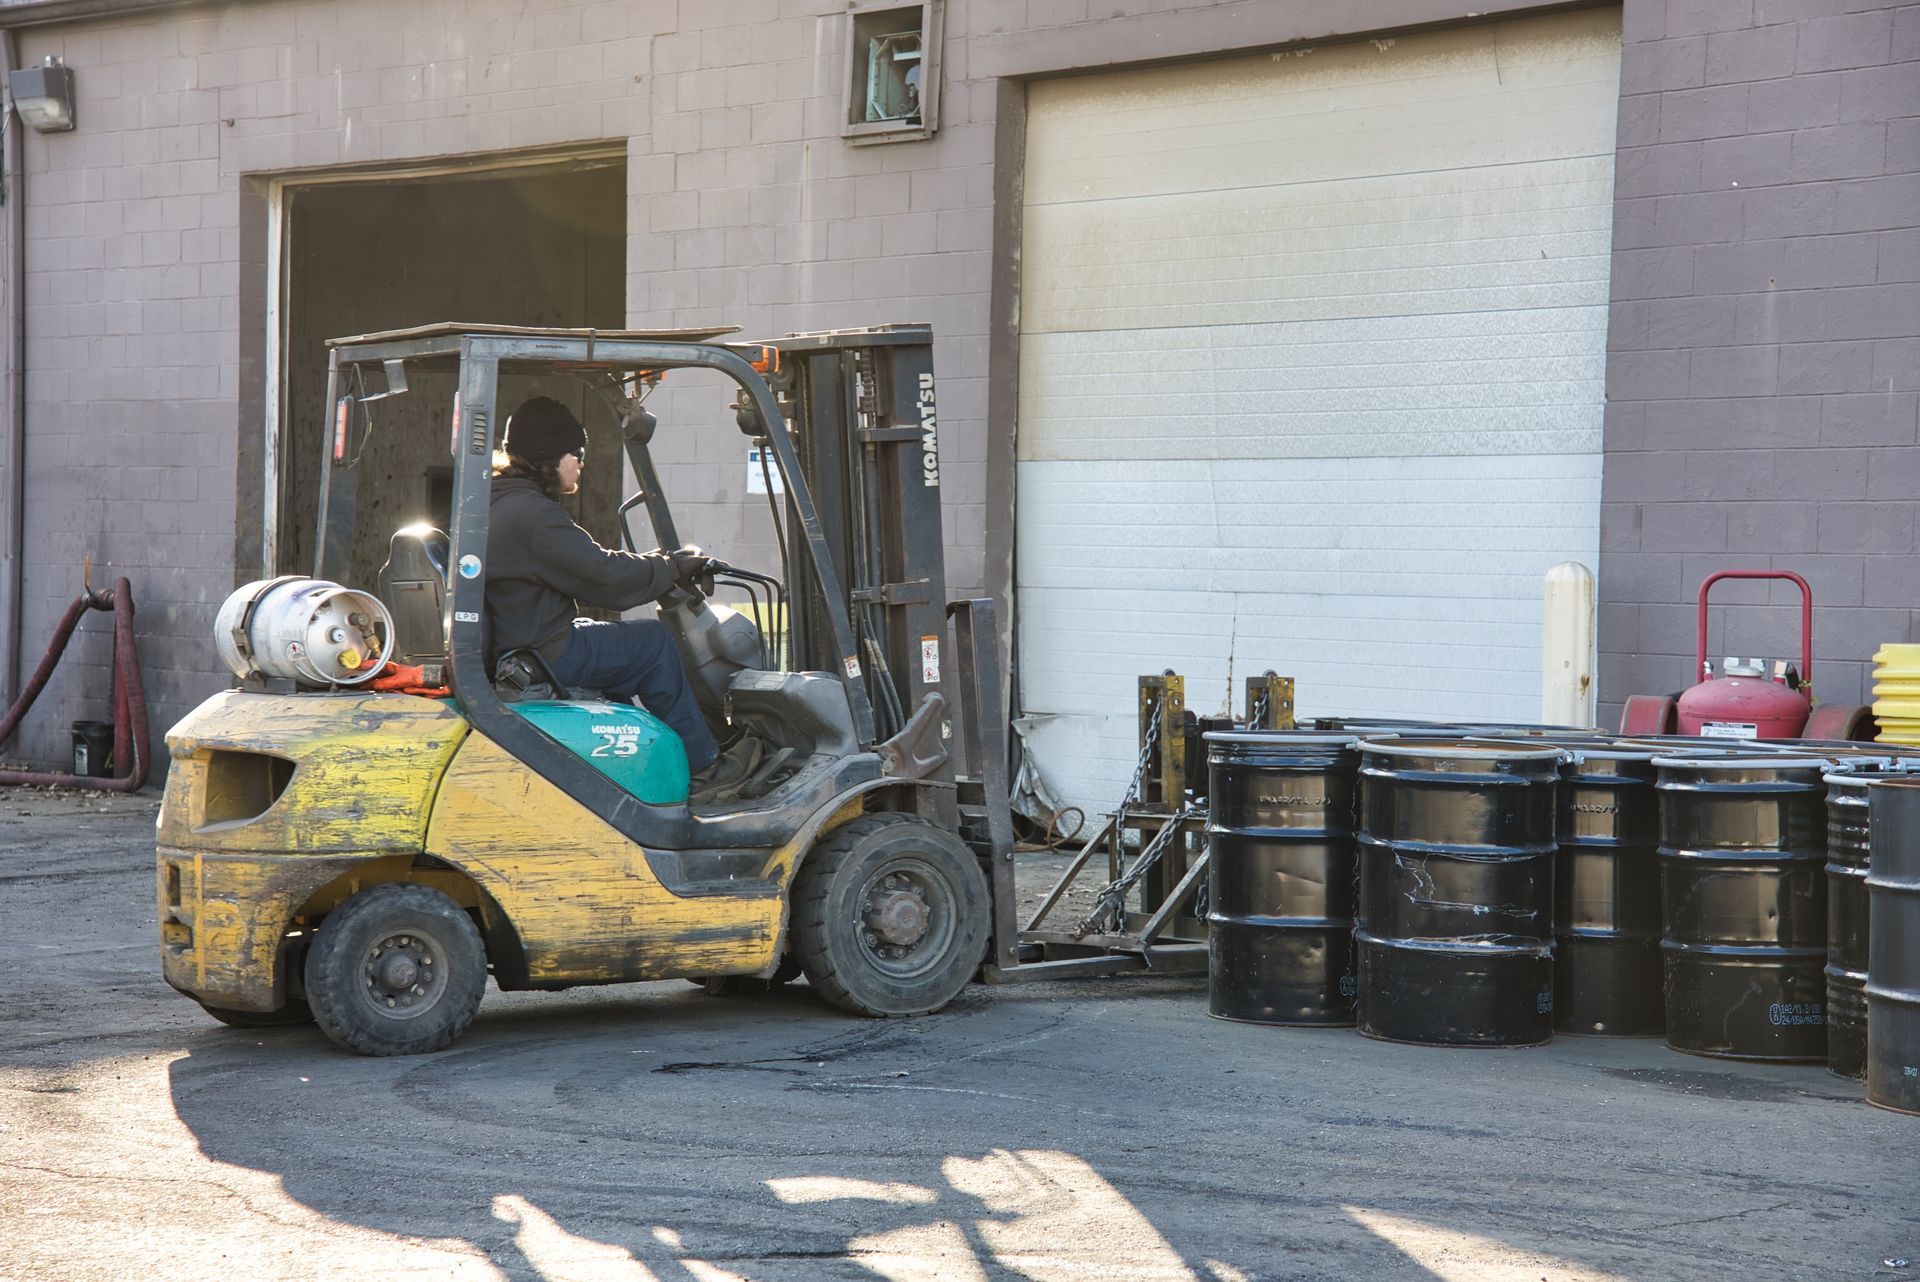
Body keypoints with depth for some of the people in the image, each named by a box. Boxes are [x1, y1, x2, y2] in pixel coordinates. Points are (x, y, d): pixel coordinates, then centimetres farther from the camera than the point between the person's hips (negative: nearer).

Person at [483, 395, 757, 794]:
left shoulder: (499, 502, 14)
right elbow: (606, 577, -20)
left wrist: (659, 561, 14)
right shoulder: (532, 514, -20)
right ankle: (703, 767, 6)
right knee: (652, 641, 0)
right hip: (543, 660, -11)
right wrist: (674, 567, -5)